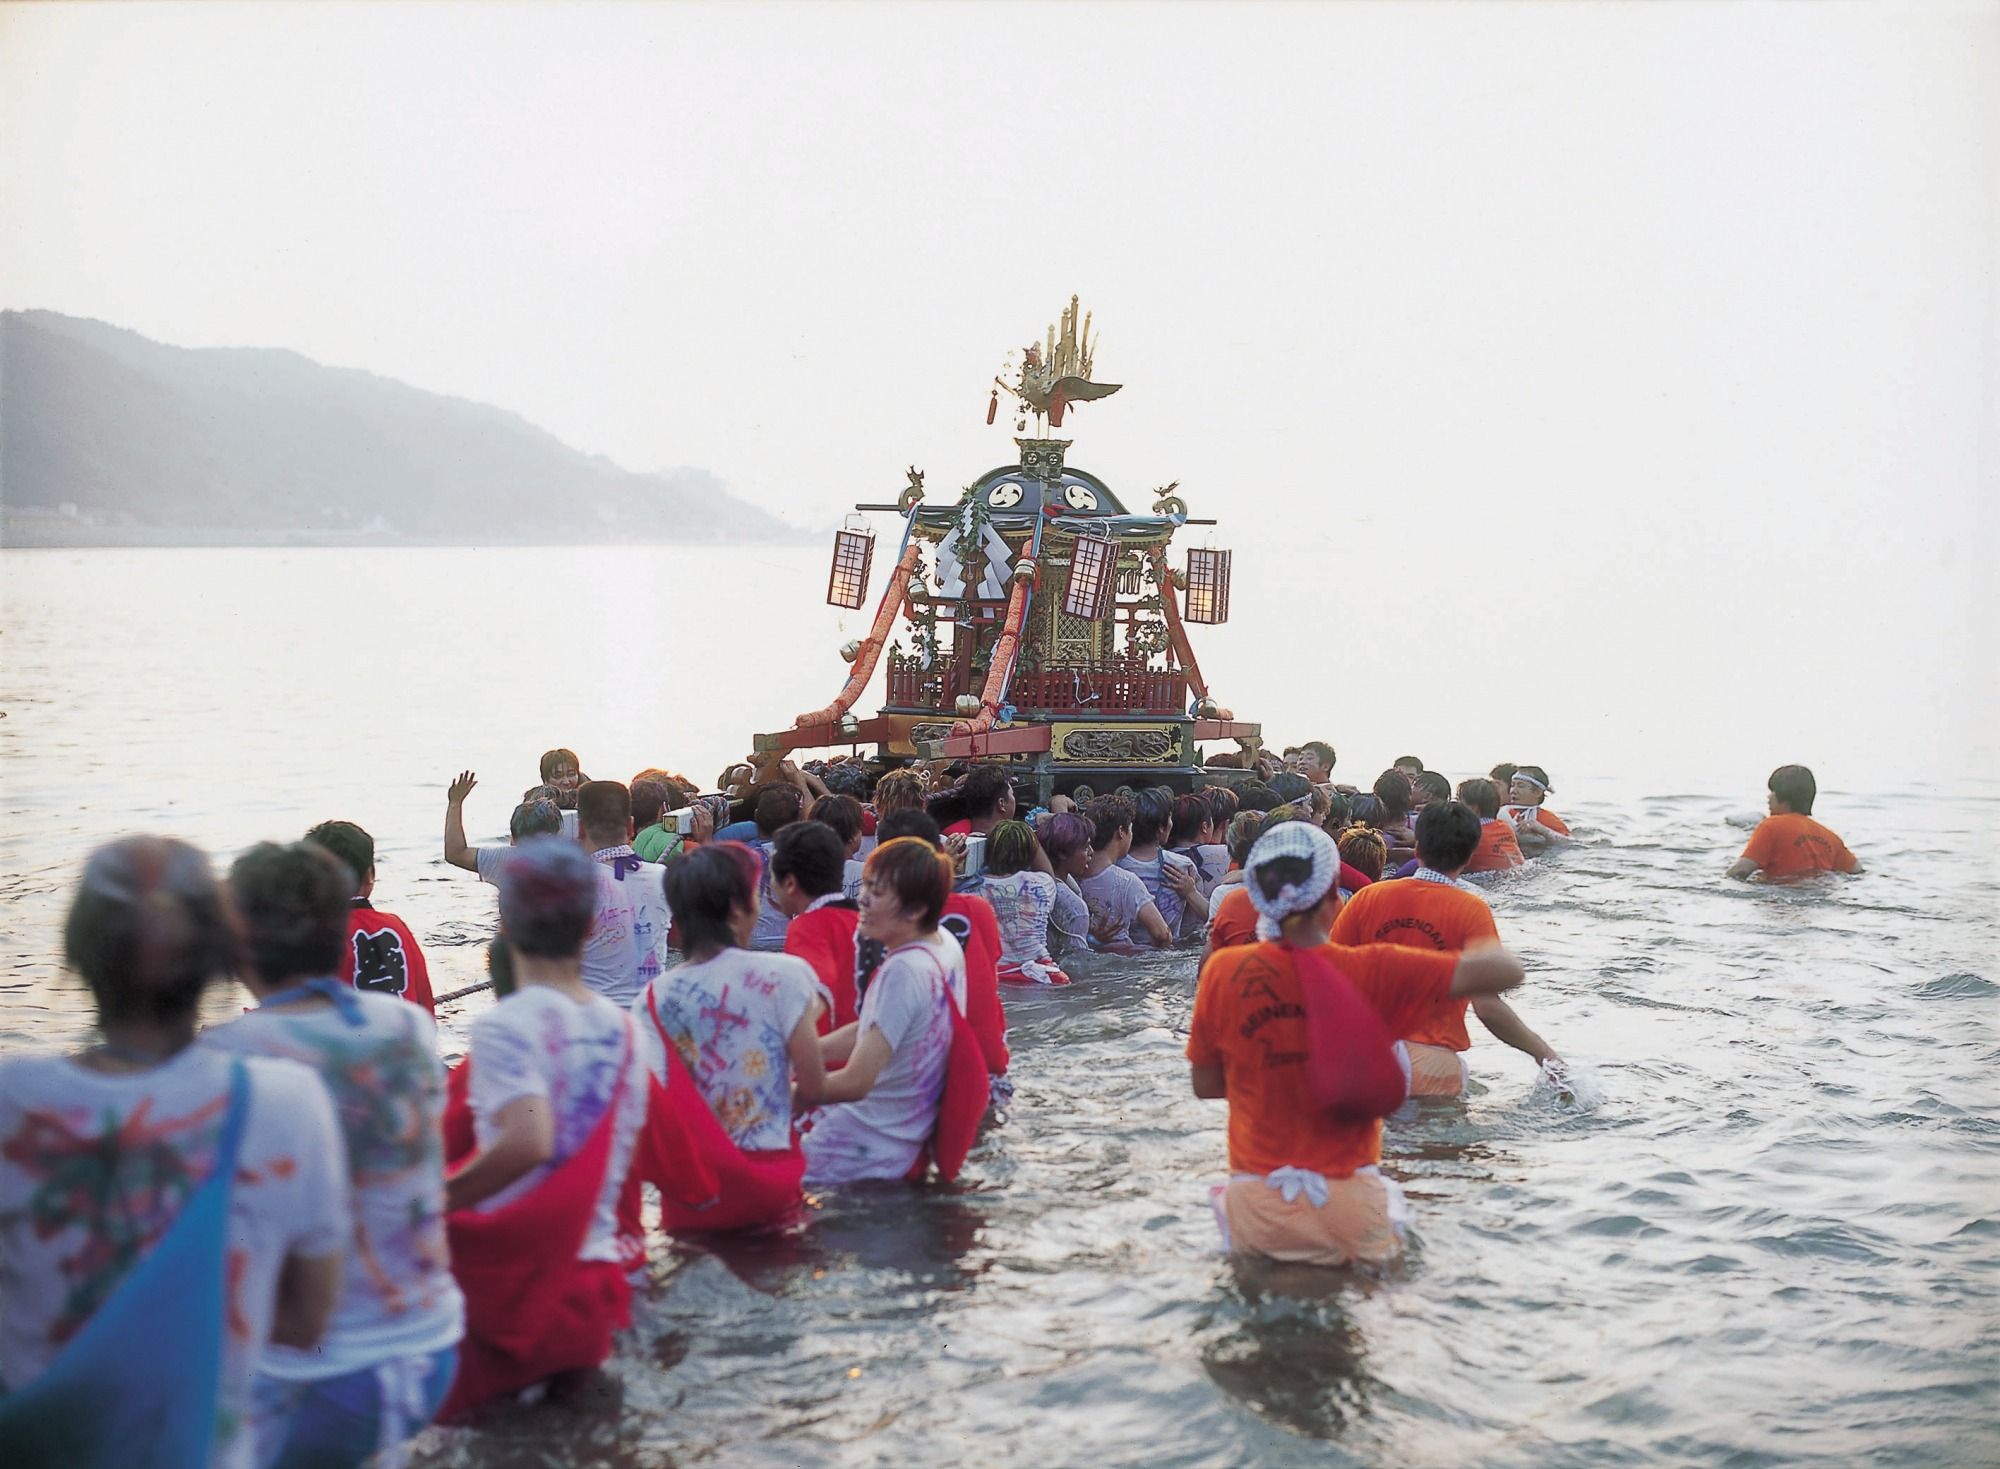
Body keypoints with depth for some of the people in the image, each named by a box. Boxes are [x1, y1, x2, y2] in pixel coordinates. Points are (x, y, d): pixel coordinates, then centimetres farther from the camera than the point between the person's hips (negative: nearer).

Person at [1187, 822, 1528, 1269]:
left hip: (1257, 1220, 2)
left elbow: (1205, 1085, 6)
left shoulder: (1223, 972, -5)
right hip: (1350, 1212, -2)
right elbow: (1505, 971, -9)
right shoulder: (1376, 971, -10)